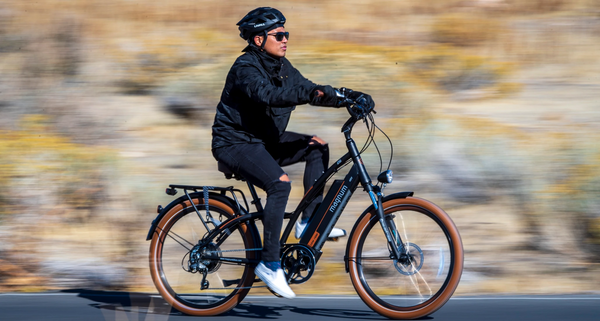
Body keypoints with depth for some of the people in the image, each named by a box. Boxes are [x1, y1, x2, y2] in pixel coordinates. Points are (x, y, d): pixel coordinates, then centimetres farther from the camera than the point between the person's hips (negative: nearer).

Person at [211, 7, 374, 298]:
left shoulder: (280, 67, 8)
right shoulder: (246, 68, -19)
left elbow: (310, 90, 6)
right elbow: (268, 96, -38)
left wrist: (351, 97, -9)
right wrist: (310, 93, -51)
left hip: (265, 140, 9)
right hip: (235, 143, -9)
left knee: (317, 147, -5)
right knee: (280, 182, -29)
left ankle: (309, 222, -2)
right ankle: (269, 262, -23)